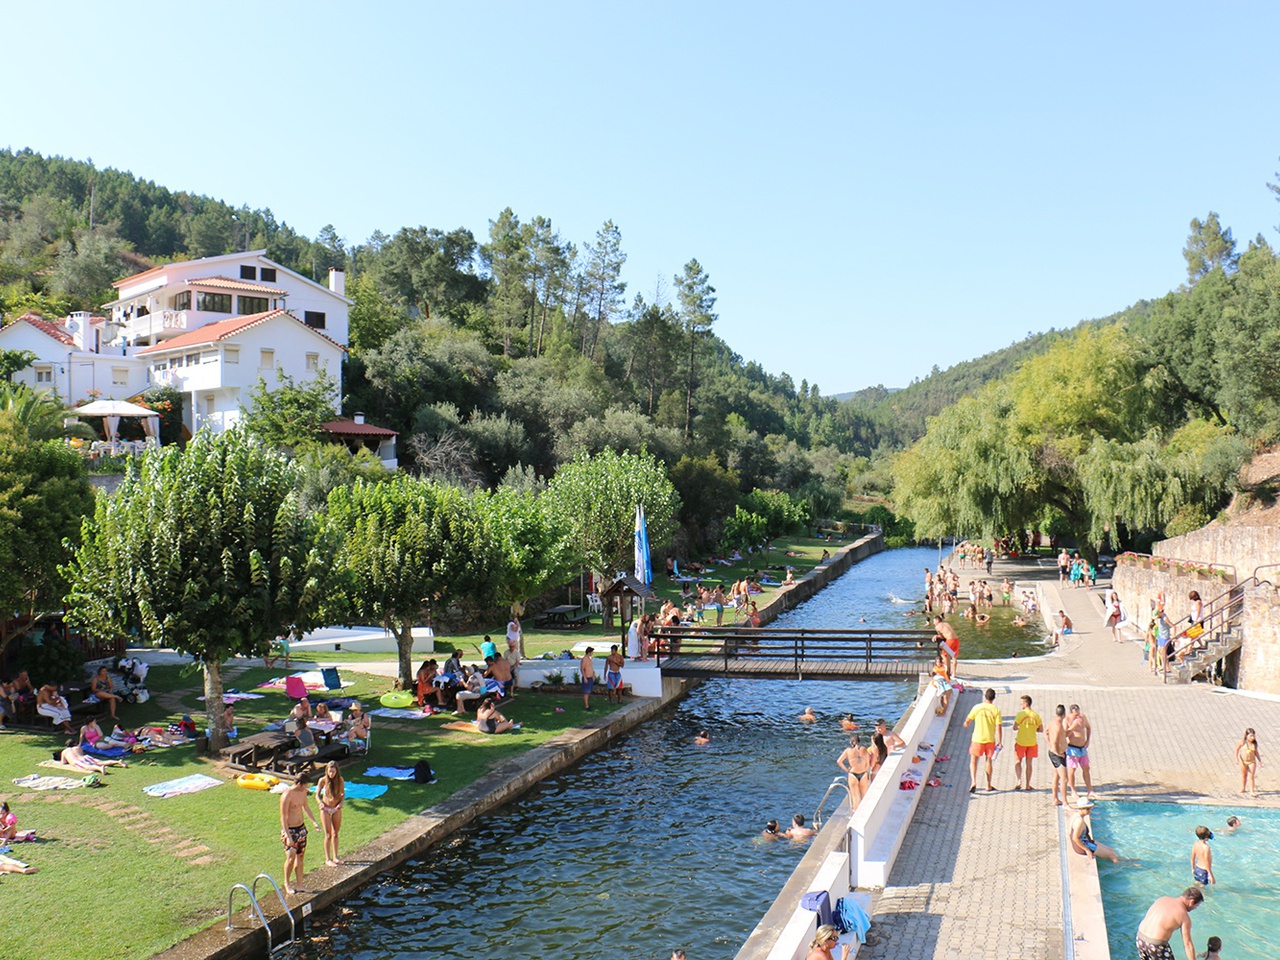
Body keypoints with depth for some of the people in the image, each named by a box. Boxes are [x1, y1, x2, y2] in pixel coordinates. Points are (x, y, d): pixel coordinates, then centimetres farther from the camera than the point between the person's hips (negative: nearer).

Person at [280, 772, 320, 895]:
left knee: (300, 857, 10)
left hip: (301, 828, 7)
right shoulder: (287, 795, -22)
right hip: (290, 830, -7)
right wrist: (288, 836, -23)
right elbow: (283, 817, -20)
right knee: (291, 857, -6)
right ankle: (287, 884, 15)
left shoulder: (303, 792, 2)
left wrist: (314, 821, 12)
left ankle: (299, 885, 19)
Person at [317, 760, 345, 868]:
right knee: (328, 835, -1)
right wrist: (321, 803, -25)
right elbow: (317, 795, -6)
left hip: (336, 809, 3)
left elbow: (343, 794, 4)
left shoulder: (340, 780, -8)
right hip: (326, 809, -3)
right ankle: (327, 859, 9)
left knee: (335, 834, 12)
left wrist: (341, 803, -15)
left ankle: (335, 857, 24)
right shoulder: (323, 780, -14)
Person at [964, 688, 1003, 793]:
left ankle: (974, 782, -12)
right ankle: (988, 785, 22)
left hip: (977, 739, -1)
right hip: (990, 739, 1)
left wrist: (966, 724, 28)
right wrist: (1000, 741, -1)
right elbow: (999, 727, -7)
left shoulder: (977, 708, -6)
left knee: (973, 760, 7)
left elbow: (968, 720, 5)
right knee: (988, 760, 15)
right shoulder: (996, 710, -5)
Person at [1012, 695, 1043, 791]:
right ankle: (1027, 785, 13)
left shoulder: (1020, 714, -14)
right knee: (1029, 763, 11)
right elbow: (1041, 729, 2)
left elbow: (1015, 728, -14)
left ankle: (1019, 780, -7)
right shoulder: (1036, 715, -3)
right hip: (1032, 742, 3)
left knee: (1018, 762, 11)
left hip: (1021, 742, -3)